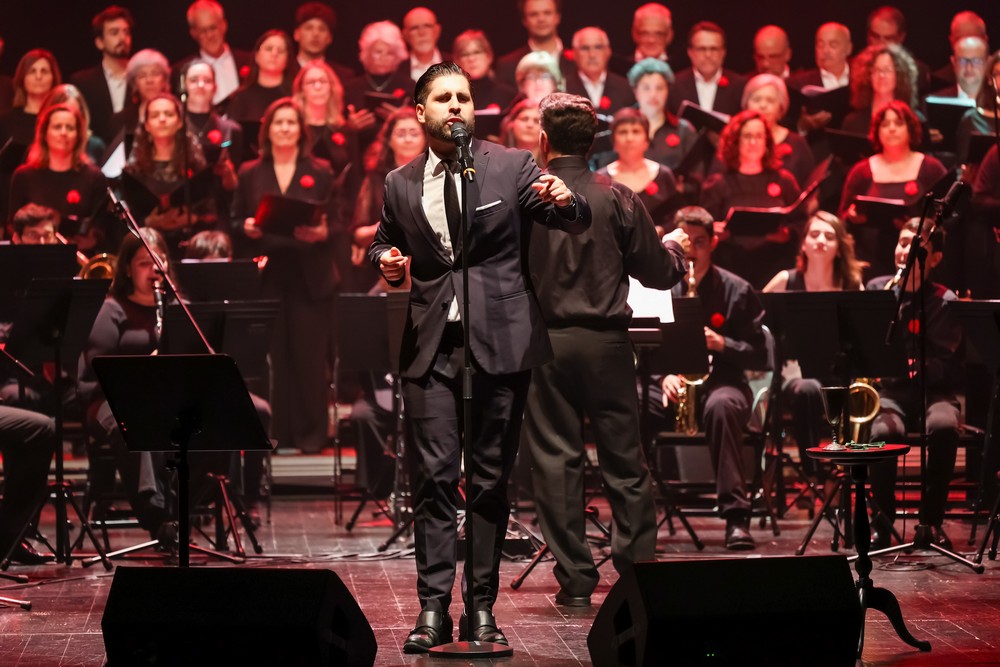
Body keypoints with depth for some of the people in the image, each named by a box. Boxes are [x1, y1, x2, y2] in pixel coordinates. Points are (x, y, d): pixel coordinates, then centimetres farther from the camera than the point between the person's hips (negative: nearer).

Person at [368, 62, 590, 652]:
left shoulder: (513, 166, 3)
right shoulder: (400, 185, 10)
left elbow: (579, 222, -3)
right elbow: (384, 242, 25)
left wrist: (566, 200, -26)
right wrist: (387, 260, 1)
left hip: (502, 342, -1)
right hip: (432, 344, 1)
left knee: (491, 478, 3)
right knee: (434, 475, -5)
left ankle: (482, 608, 9)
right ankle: (433, 609, -2)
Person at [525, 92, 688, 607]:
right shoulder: (617, 198, -4)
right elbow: (659, 273, 1)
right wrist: (674, 246, 21)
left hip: (544, 342, 0)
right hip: (605, 340, 0)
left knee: (555, 459, 5)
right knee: (624, 461, 9)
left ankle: (575, 579, 6)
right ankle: (639, 569, 11)